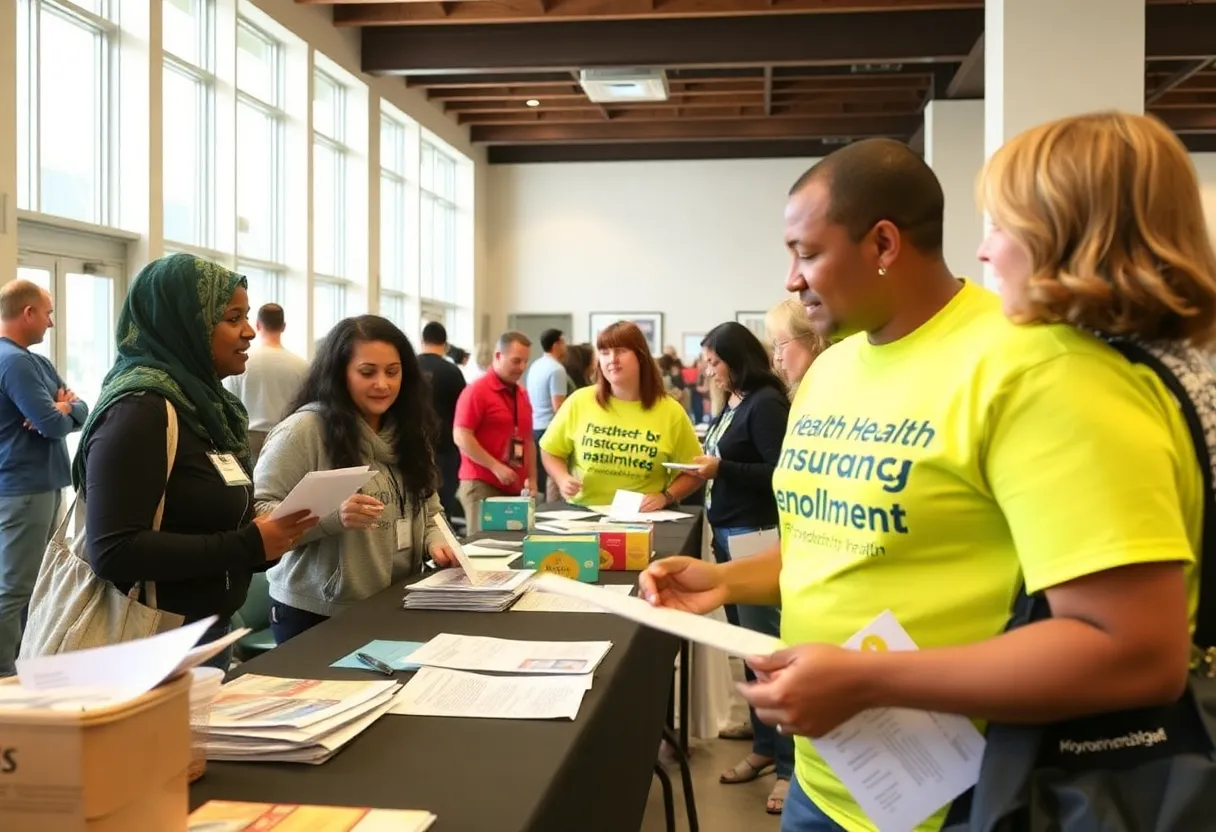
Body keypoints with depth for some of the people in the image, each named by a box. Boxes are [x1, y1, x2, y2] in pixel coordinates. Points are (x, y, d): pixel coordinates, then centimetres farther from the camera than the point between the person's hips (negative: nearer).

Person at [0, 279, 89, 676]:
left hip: (40, 485, 10)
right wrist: (61, 411, 0)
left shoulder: (34, 361, 15)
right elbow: (53, 423, -22)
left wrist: (62, 409, -9)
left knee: (36, 582, 15)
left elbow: (81, 411, 12)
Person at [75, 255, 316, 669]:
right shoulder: (140, 409, -19)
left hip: (208, 631, 9)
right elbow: (112, 551, -26)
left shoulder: (203, 401, 9)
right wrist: (247, 546, -24)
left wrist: (264, 539, -2)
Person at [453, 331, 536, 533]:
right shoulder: (477, 390, -7)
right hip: (482, 485, -7)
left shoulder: (521, 393, 16)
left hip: (515, 486, 7)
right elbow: (461, 436, -14)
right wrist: (496, 467, -18)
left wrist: (532, 478, 12)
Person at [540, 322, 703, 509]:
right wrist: (563, 479, -6)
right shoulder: (580, 401, 1)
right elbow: (551, 451, 13)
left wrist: (665, 497, -10)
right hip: (584, 515, 2)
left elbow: (693, 473, 6)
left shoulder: (670, 411, 0)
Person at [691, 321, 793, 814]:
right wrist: (706, 469, 3)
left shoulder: (765, 403, -12)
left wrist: (721, 468, -17)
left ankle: (790, 763, -2)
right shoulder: (733, 404, 13)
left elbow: (780, 473, -17)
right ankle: (764, 736, 25)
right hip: (729, 534, 9)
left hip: (755, 537, -9)